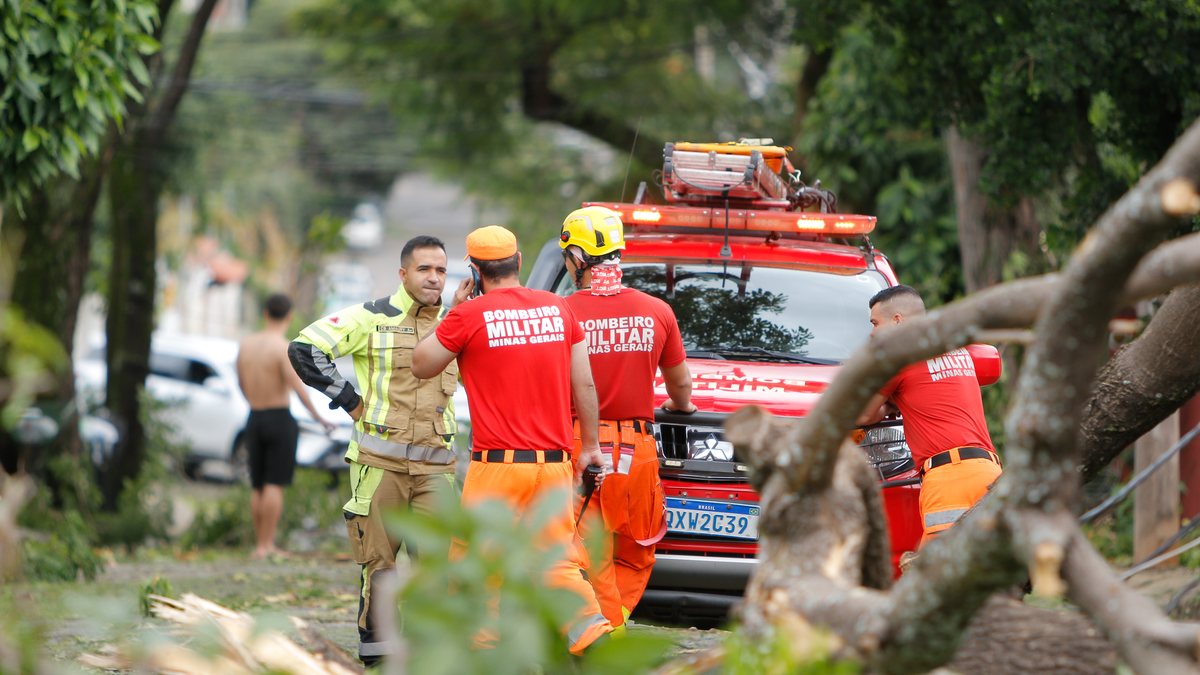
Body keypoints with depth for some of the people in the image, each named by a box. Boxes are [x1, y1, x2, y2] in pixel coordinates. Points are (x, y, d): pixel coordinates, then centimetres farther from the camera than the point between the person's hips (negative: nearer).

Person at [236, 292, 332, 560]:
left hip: (254, 418, 6)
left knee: (258, 486, 12)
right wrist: (319, 418, -18)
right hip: (280, 420, -6)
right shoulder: (283, 348, -13)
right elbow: (298, 388, -23)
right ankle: (266, 546, -8)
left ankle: (261, 544, 15)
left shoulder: (245, 344, 5)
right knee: (275, 485, -4)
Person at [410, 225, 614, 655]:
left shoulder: (470, 316, -8)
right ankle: (594, 632, -10)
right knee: (559, 563, 7)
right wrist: (589, 446, 18)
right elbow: (584, 384, 9)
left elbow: (421, 366, 6)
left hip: (498, 464, -4)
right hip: (554, 462, 4)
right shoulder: (558, 309, 5)